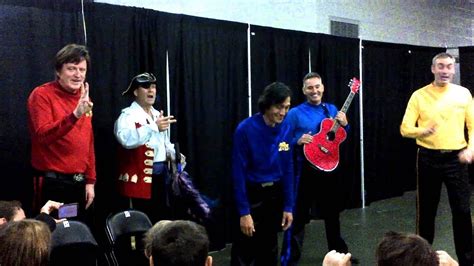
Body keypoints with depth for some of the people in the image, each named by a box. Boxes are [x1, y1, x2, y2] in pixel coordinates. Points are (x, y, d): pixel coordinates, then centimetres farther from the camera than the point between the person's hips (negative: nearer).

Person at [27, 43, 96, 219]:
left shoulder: (84, 99, 12)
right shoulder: (42, 95, -8)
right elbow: (42, 135, -22)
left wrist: (90, 181, 11)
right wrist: (74, 115, -34)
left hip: (79, 182, 7)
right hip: (52, 183, -7)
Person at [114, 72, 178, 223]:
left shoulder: (158, 115, 18)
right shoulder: (128, 115, -10)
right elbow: (126, 139, -30)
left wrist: (175, 155, 5)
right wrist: (154, 127, -36)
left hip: (161, 174, 8)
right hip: (140, 177, -8)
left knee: (161, 217, 13)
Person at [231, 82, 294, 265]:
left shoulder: (286, 129, -3)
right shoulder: (245, 129, -18)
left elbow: (287, 168, 3)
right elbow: (238, 172, -16)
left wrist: (288, 206, 2)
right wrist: (243, 212, -17)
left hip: (275, 194, 5)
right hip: (251, 194, -5)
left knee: (269, 249, 17)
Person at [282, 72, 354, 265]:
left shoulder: (332, 109, 8)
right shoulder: (295, 113, -7)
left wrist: (344, 125, -2)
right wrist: (297, 141, -24)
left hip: (329, 167, 5)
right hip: (305, 169, -5)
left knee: (332, 212, 19)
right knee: (298, 215, -2)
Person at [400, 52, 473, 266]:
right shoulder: (419, 95, -1)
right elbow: (405, 129, -3)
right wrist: (423, 131, -23)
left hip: (456, 158, 1)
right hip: (428, 158, -1)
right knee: (426, 210, 9)